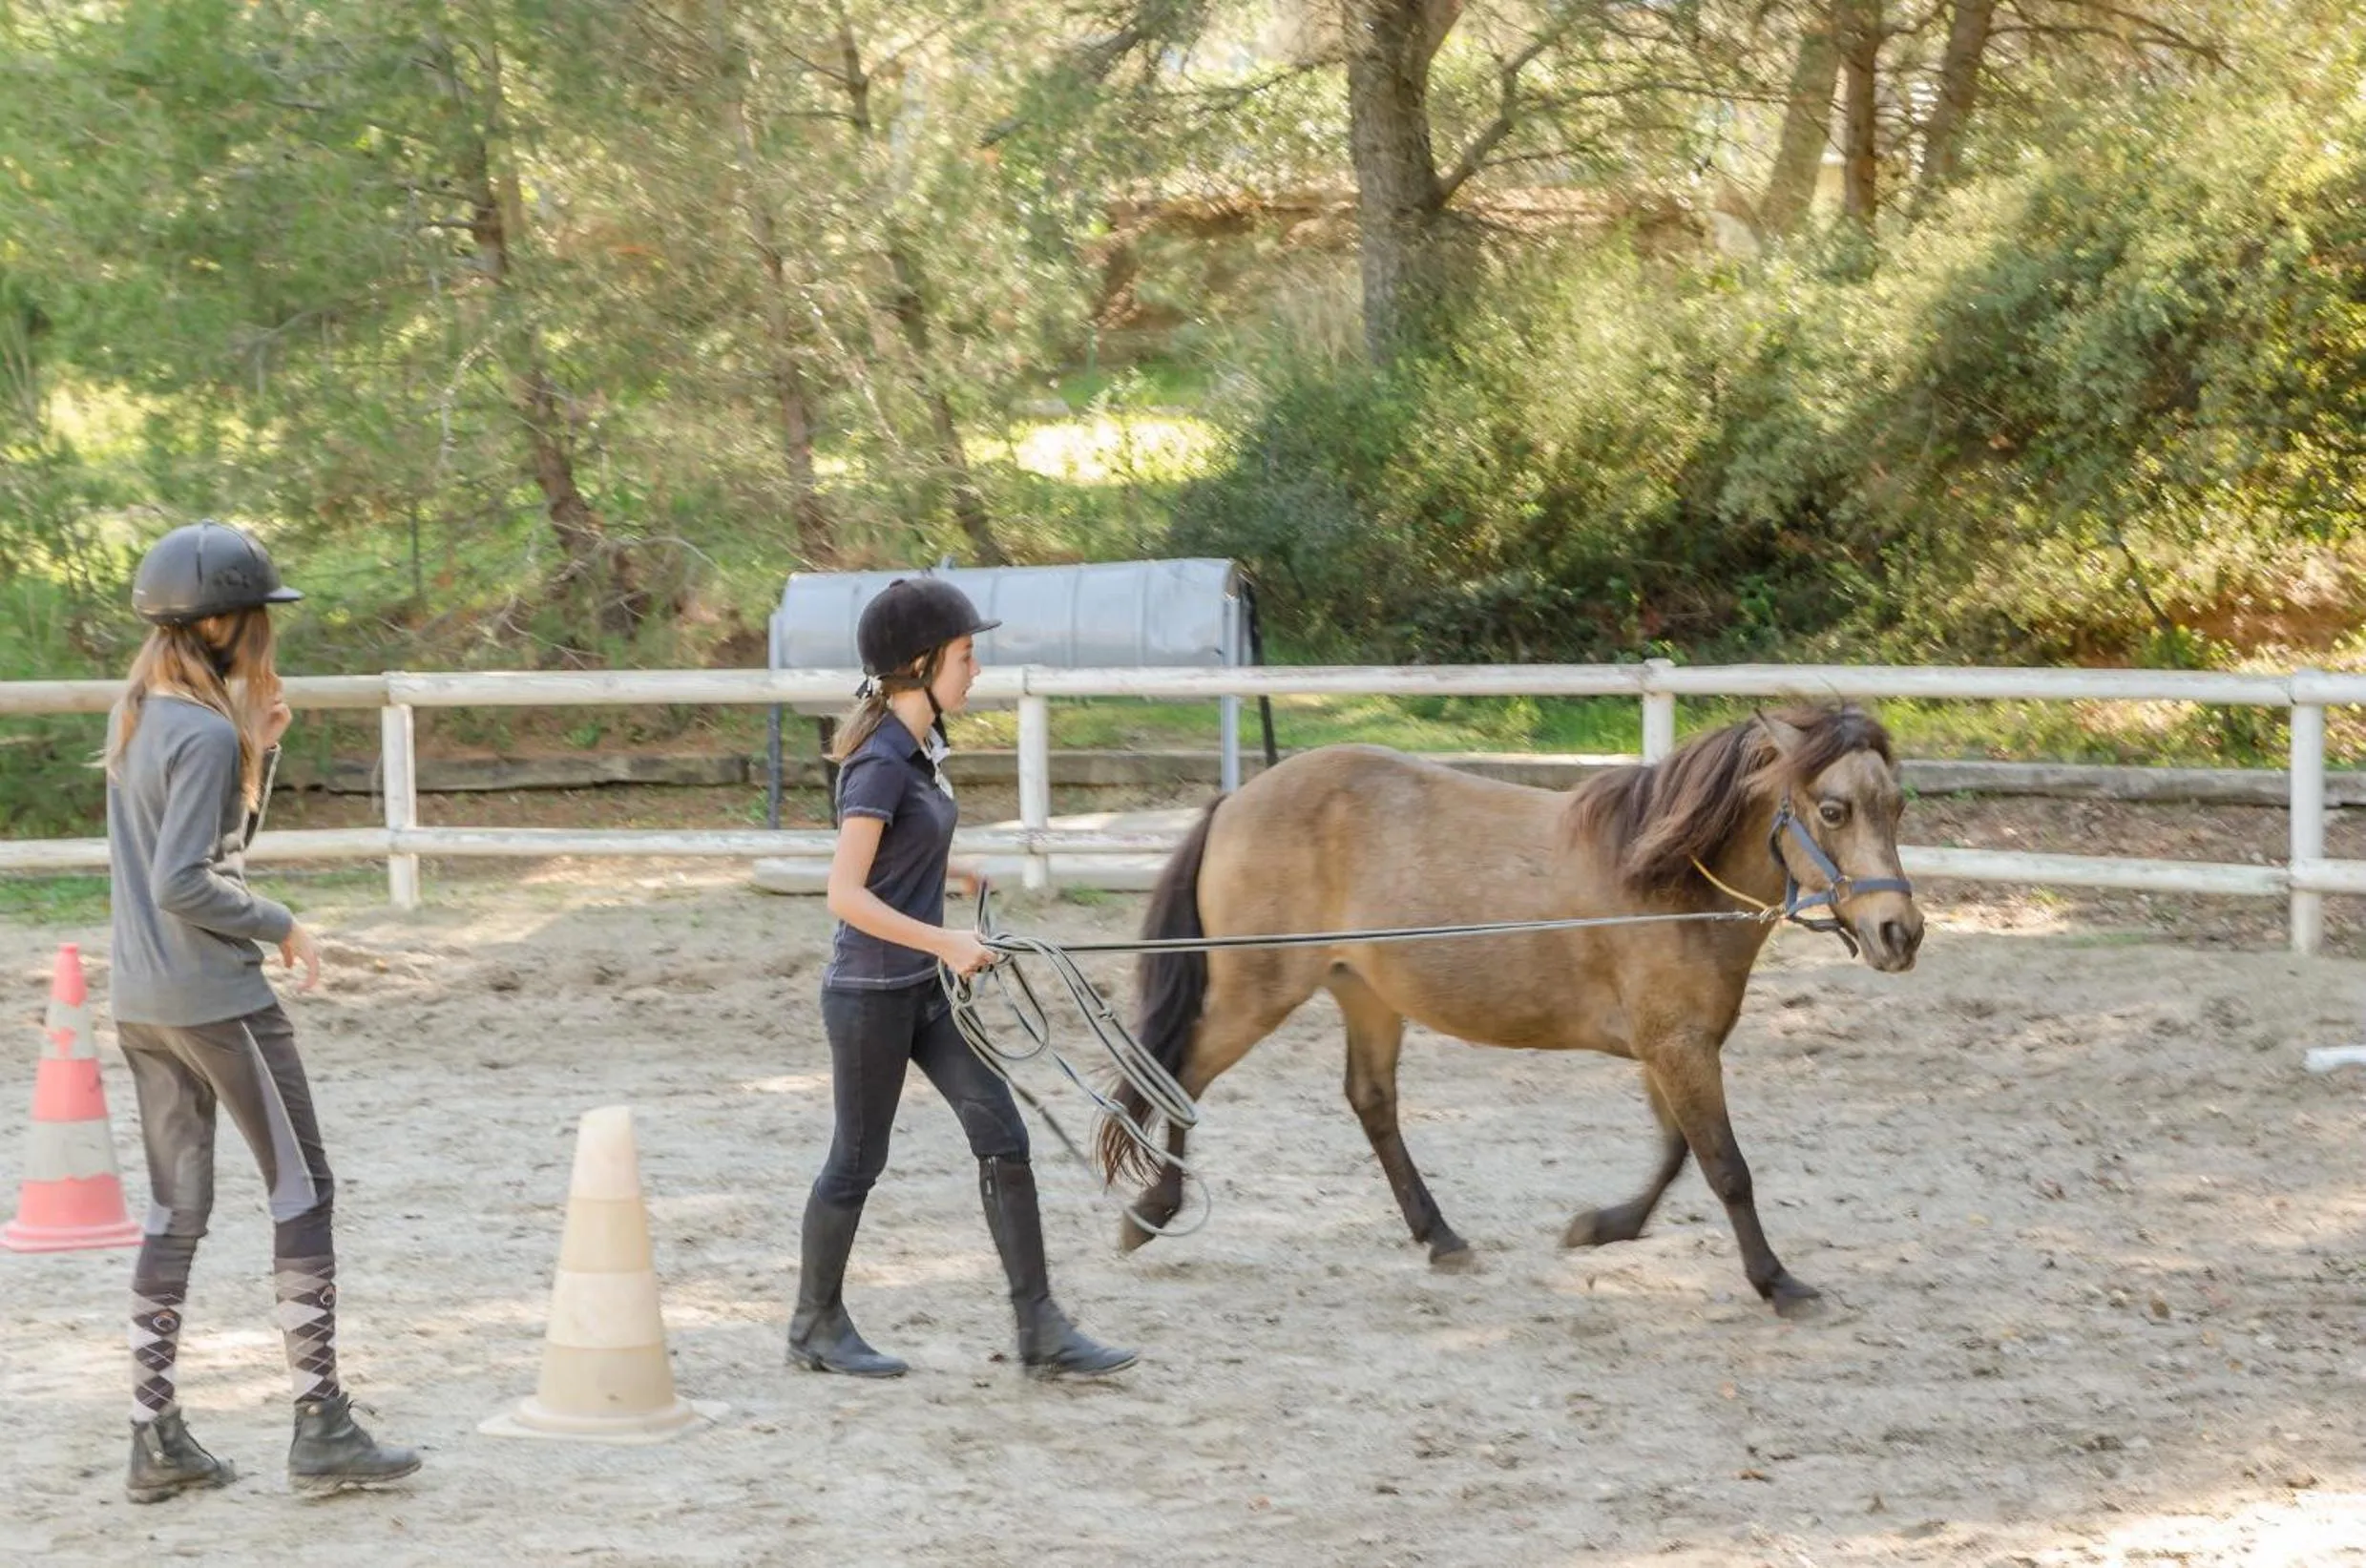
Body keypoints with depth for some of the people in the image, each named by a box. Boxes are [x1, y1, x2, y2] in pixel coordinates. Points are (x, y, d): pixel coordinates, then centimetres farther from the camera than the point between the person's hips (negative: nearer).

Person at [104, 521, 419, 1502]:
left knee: (175, 1211, 12)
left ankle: (156, 1438, 12)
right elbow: (182, 884, -22)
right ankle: (321, 1430, 1)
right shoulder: (207, 732, -17)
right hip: (218, 998, -9)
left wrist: (258, 750, 7)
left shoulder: (136, 714, 10)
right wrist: (279, 927, -10)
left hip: (140, 1004, 9)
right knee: (302, 1191, 1)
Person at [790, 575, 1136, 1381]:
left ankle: (1041, 1331, 5)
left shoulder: (921, 746, 6)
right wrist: (945, 942, -23)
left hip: (924, 985, 9)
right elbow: (846, 895, -25)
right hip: (872, 991, -9)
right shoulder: (881, 763, -21)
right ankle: (816, 1323, 24)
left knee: (1002, 1135, 3)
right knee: (859, 1160, 5)